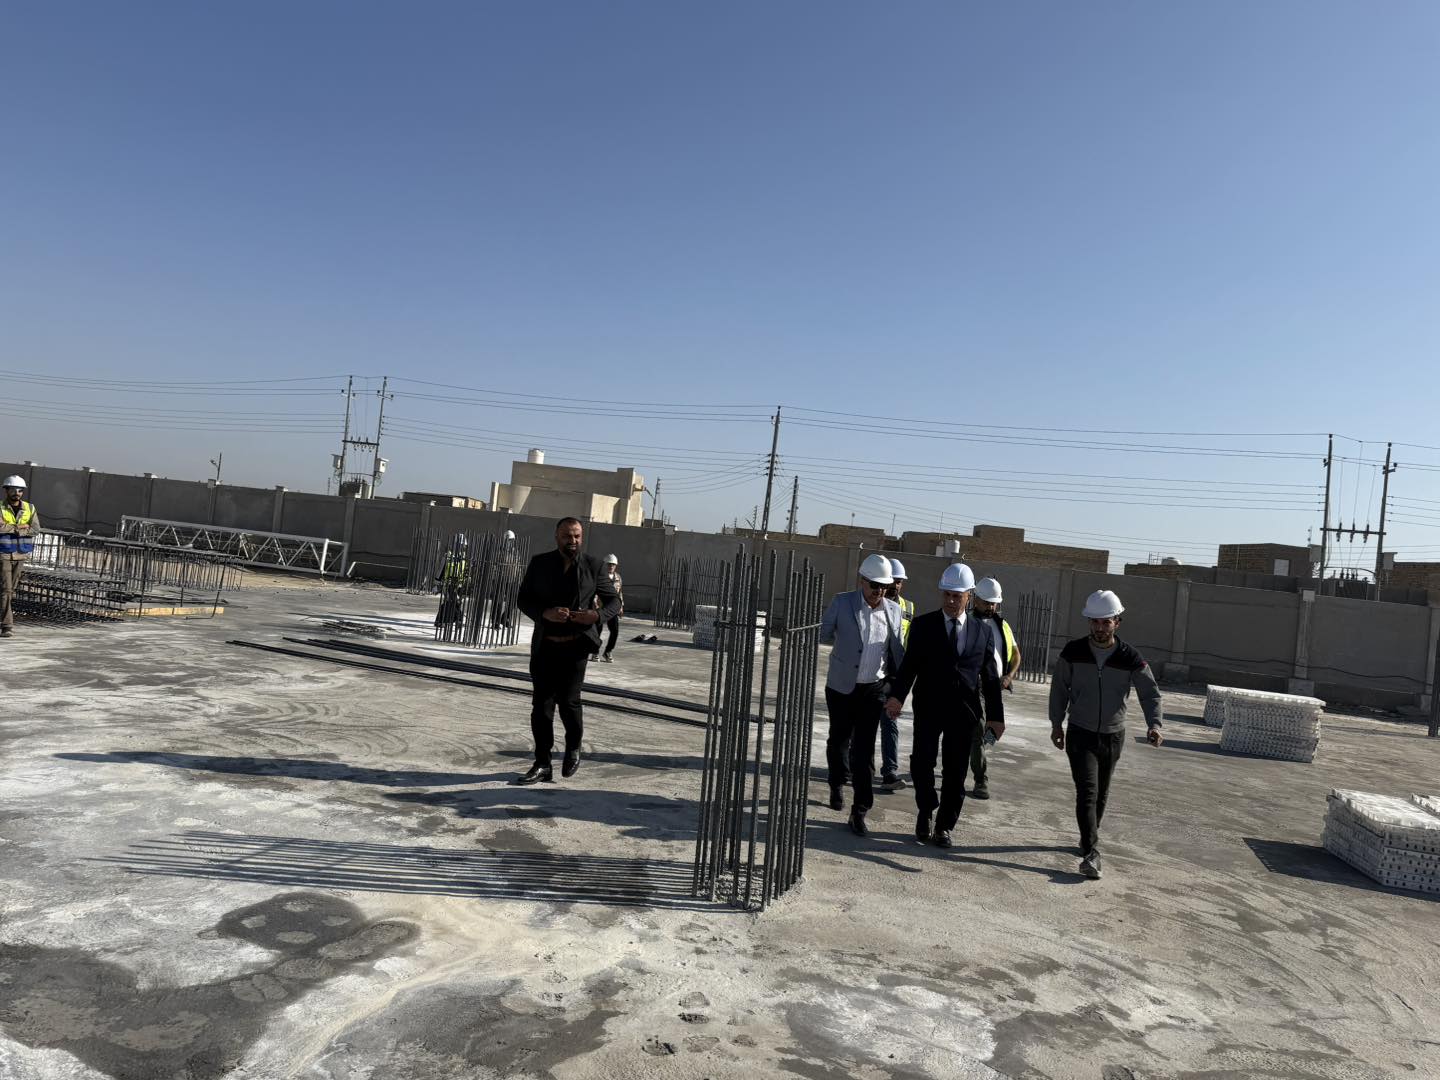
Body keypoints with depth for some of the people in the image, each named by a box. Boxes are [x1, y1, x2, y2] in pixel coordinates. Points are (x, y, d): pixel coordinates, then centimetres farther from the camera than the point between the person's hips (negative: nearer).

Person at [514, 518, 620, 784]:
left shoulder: (592, 566, 1)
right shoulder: (540, 563, 3)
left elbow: (613, 600, 9)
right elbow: (523, 599, 3)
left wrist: (597, 615, -13)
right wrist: (545, 613, -16)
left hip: (576, 646, -2)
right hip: (544, 645, 2)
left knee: (568, 700, -8)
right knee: (541, 704, 3)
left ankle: (573, 747, 22)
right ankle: (542, 765, 14)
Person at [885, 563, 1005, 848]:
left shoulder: (983, 631, 6)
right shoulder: (923, 625, 0)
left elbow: (990, 676, 8)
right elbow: (910, 664, -5)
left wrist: (996, 715, 5)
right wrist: (898, 695, -20)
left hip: (964, 713, 1)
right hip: (928, 709, -1)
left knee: (956, 772, 6)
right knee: (922, 765, 1)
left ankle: (944, 826, 21)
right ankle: (926, 812, 25)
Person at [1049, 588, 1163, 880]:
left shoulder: (1130, 658, -9)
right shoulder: (1073, 652, -7)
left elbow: (1150, 693, -8)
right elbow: (1059, 688, 3)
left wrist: (1154, 724, -25)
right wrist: (1056, 723, 3)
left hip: (1113, 736, 2)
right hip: (1080, 734, -2)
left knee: (1101, 793, 15)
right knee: (1087, 791, -12)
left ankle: (1089, 838, 36)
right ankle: (1091, 853, -15)